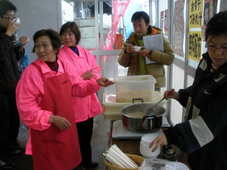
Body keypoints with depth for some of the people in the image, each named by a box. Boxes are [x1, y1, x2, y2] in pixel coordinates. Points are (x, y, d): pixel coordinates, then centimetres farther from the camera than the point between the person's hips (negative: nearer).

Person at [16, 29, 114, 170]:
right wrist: (52, 118, -23)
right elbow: (26, 108, -17)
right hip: (46, 133, -5)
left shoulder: (65, 65, -2)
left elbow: (78, 87, 11)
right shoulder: (31, 72, -18)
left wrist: (96, 83, -4)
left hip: (67, 127, 5)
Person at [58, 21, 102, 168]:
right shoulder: (60, 56, -11)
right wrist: (81, 78, -21)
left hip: (88, 101, 6)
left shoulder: (85, 52, 7)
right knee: (77, 137, 6)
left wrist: (92, 76, -11)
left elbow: (96, 69, 11)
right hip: (73, 102, -6)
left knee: (87, 135, 18)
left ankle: (87, 161, 36)